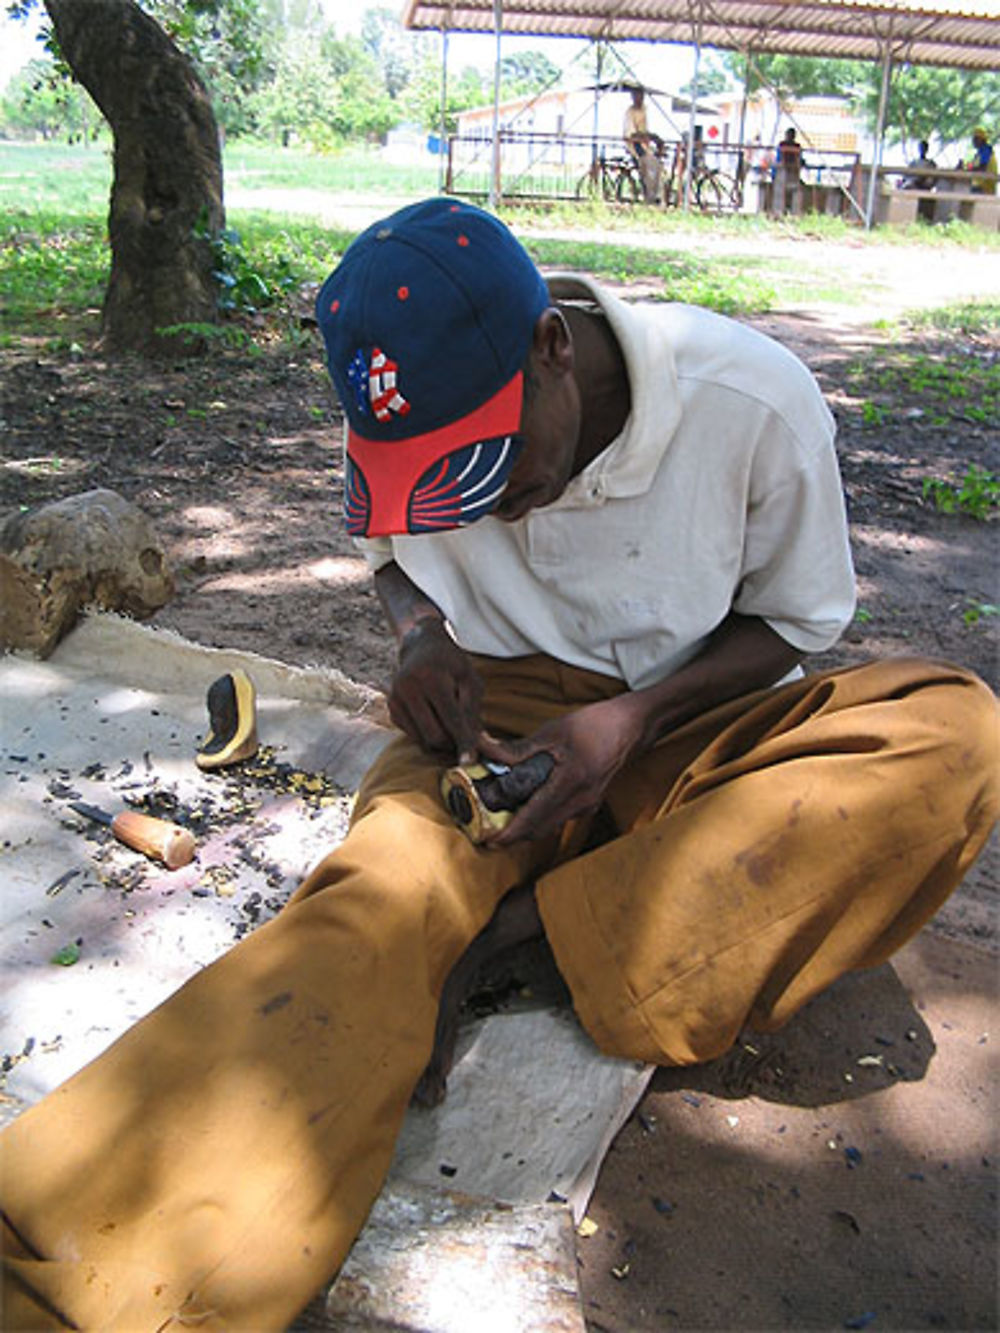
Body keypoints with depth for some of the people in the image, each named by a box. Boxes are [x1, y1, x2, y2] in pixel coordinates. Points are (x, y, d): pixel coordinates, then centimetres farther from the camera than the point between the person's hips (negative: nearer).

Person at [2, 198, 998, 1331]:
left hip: (687, 722, 1)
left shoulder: (753, 399, -17)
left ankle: (515, 930, -29)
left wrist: (631, 718, -20)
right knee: (380, 893, -33)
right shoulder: (416, 431, -9)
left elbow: (792, 620, -4)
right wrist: (419, 628, -12)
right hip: (503, 715, 0)